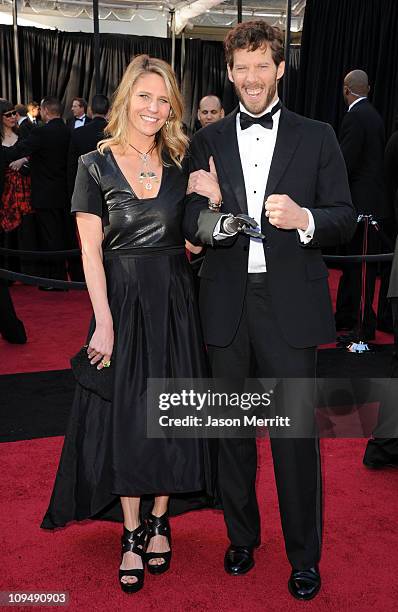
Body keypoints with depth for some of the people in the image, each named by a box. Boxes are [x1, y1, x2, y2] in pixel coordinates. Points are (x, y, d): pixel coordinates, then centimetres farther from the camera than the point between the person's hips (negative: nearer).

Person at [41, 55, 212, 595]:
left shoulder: (181, 162, 5)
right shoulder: (96, 164, -3)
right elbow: (91, 250, -6)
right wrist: (105, 322, -12)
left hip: (175, 300, 2)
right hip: (122, 299, -2)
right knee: (126, 415, 5)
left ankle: (159, 521, 28)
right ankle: (132, 534, 21)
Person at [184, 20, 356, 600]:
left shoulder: (317, 138, 3)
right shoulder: (207, 140, 8)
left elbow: (345, 219, 0)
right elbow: (192, 227, 4)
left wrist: (303, 218, -21)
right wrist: (210, 208, -19)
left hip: (290, 305, -2)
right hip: (227, 305, 2)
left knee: (296, 433, 4)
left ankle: (304, 556, 25)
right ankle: (241, 536, 36)